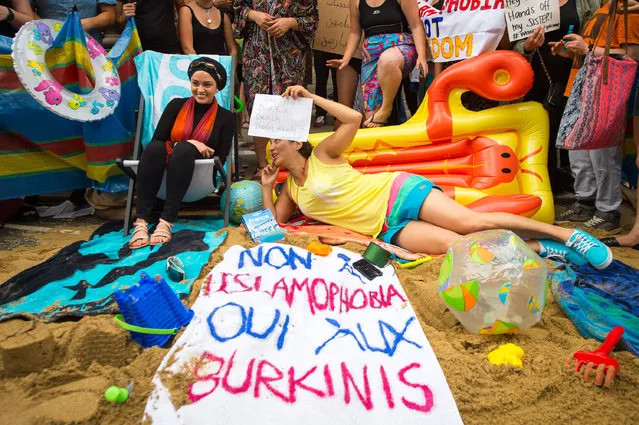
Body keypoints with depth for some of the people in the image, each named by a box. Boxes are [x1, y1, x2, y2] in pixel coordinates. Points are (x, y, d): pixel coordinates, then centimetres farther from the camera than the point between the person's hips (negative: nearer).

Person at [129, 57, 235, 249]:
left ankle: (167, 221, -39)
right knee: (154, 147, -32)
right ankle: (141, 221, -38)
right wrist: (188, 143, -13)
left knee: (184, 150, -33)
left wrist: (184, 148, -11)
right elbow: (156, 140, 3)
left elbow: (220, 159, 1)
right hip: (162, 172, 2)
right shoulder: (176, 105, 12)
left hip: (200, 178, -1)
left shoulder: (225, 117, 7)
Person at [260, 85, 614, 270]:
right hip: (388, 227, 4)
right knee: (452, 244, -21)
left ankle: (567, 236, -13)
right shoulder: (291, 190, 17)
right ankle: (543, 249, -12)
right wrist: (267, 187, 10)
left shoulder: (322, 154, 0)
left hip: (398, 192, -4)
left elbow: (354, 119, -11)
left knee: (472, 222, -22)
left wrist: (312, 97, -8)